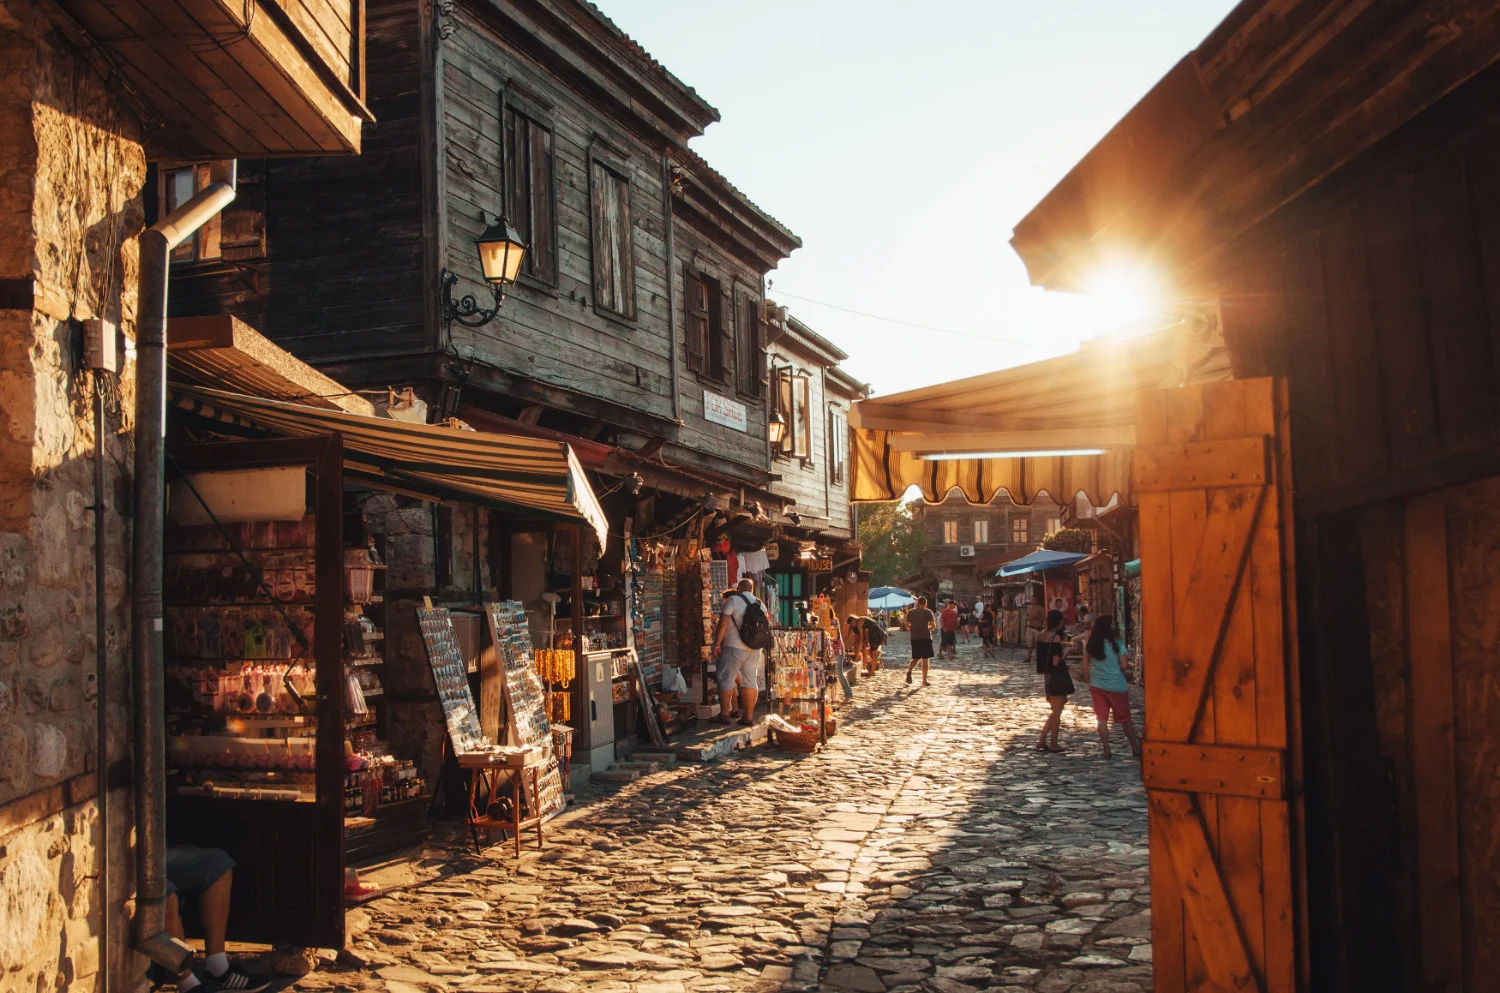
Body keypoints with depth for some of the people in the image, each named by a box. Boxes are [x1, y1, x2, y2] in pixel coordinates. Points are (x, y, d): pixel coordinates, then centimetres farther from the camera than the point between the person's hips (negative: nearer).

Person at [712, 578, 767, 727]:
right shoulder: (760, 604, 12)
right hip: (755, 649, 6)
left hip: (735, 647, -6)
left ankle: (724, 715, 4)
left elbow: (723, 623, -11)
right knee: (750, 680, 7)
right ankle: (748, 717, 8)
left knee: (726, 679, 3)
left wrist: (717, 644, -6)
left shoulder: (733, 600, -6)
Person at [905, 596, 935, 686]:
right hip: (925, 638, -3)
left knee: (916, 658, 14)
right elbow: (933, 626, -9)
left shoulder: (911, 612, 5)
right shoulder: (928, 612, -4)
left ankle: (909, 671, -14)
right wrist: (927, 630, 10)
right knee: (925, 659, 4)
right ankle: (924, 680, 3)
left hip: (914, 638, 3)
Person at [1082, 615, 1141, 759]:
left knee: (1102, 719, 8)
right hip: (1116, 686, -3)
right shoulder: (1116, 644, -12)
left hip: (1097, 686, 3)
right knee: (1125, 719, 9)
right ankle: (1135, 749, 20)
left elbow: (1085, 666, 3)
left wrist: (1089, 682, 14)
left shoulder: (1090, 645, -1)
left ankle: (1107, 751, 6)